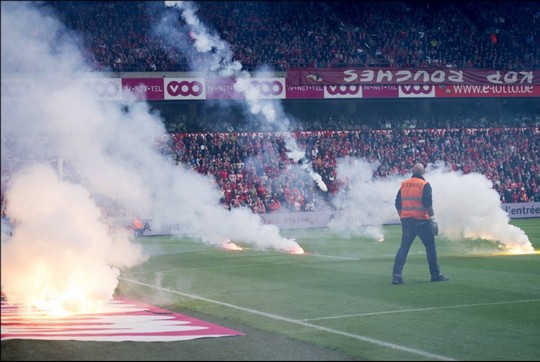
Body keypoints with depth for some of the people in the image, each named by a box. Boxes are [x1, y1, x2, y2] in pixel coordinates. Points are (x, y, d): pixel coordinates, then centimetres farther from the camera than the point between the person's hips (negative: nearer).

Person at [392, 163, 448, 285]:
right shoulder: (424, 185, -6)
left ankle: (396, 274, -5)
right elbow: (427, 204, -15)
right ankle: (435, 275, 10)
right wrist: (433, 219, -10)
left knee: (404, 247, 6)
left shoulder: (404, 184, 8)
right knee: (430, 247, 7)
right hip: (421, 220, -4)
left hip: (406, 220, 5)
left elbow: (398, 204, 11)